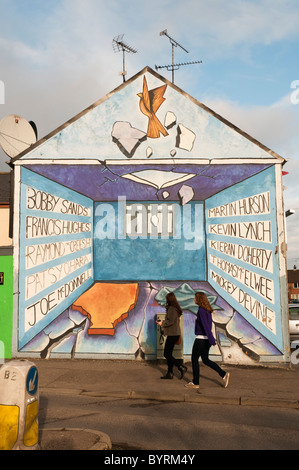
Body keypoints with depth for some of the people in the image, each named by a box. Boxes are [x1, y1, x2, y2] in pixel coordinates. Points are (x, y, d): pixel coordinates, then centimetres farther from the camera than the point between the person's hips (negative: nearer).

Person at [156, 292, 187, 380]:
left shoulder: (171, 308, -16)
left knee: (167, 354, -5)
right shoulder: (175, 308, 14)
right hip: (174, 334, 10)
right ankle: (170, 373, 17)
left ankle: (181, 367, -6)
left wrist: (162, 323, -6)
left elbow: (170, 321, -22)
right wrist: (162, 322, 15)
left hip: (172, 334, -10)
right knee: (169, 354, 13)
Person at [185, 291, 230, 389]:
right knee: (205, 360, 16)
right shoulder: (208, 310, 10)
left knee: (194, 359, 6)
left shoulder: (201, 310, -18)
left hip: (201, 339, -9)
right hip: (206, 339, 9)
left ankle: (195, 383, 15)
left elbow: (205, 326, -22)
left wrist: (212, 340, -25)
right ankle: (224, 375, 10)